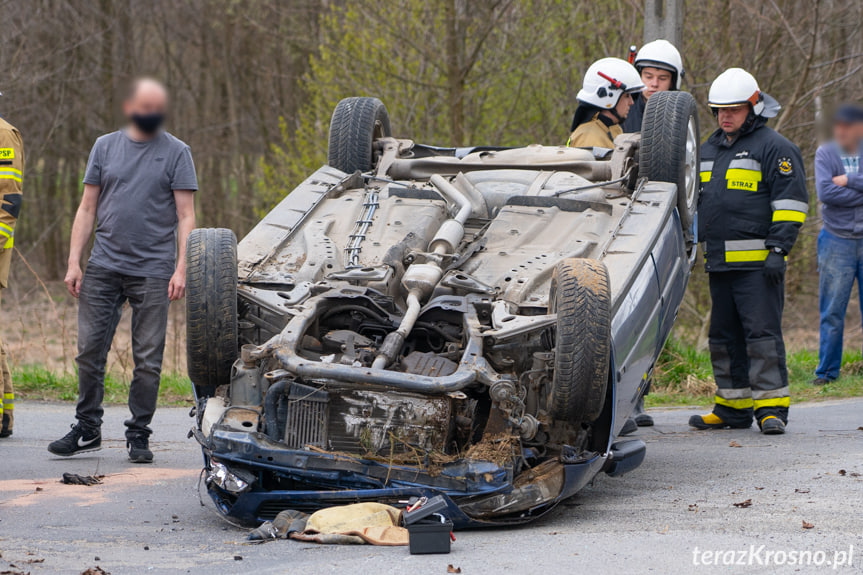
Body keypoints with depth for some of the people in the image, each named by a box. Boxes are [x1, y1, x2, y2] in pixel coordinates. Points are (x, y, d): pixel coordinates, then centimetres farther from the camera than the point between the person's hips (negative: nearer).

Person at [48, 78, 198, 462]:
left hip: (152, 271, -2)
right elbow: (87, 209, 13)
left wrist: (181, 268, -10)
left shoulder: (176, 152, 5)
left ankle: (139, 435, 8)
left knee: (148, 359, -1)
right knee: (90, 351, 1)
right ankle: (87, 430, 12)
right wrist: (74, 261, 3)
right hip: (103, 268, 3)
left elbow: (186, 216, 1)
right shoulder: (105, 146, 12)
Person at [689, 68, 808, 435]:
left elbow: (791, 201, -9)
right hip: (719, 263, 8)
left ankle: (771, 407, -6)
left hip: (757, 263, -8)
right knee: (724, 336, 10)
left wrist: (779, 249, -15)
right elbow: (701, 199, 30)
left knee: (762, 333, -10)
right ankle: (733, 406, 17)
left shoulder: (774, 148, -4)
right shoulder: (710, 149, 20)